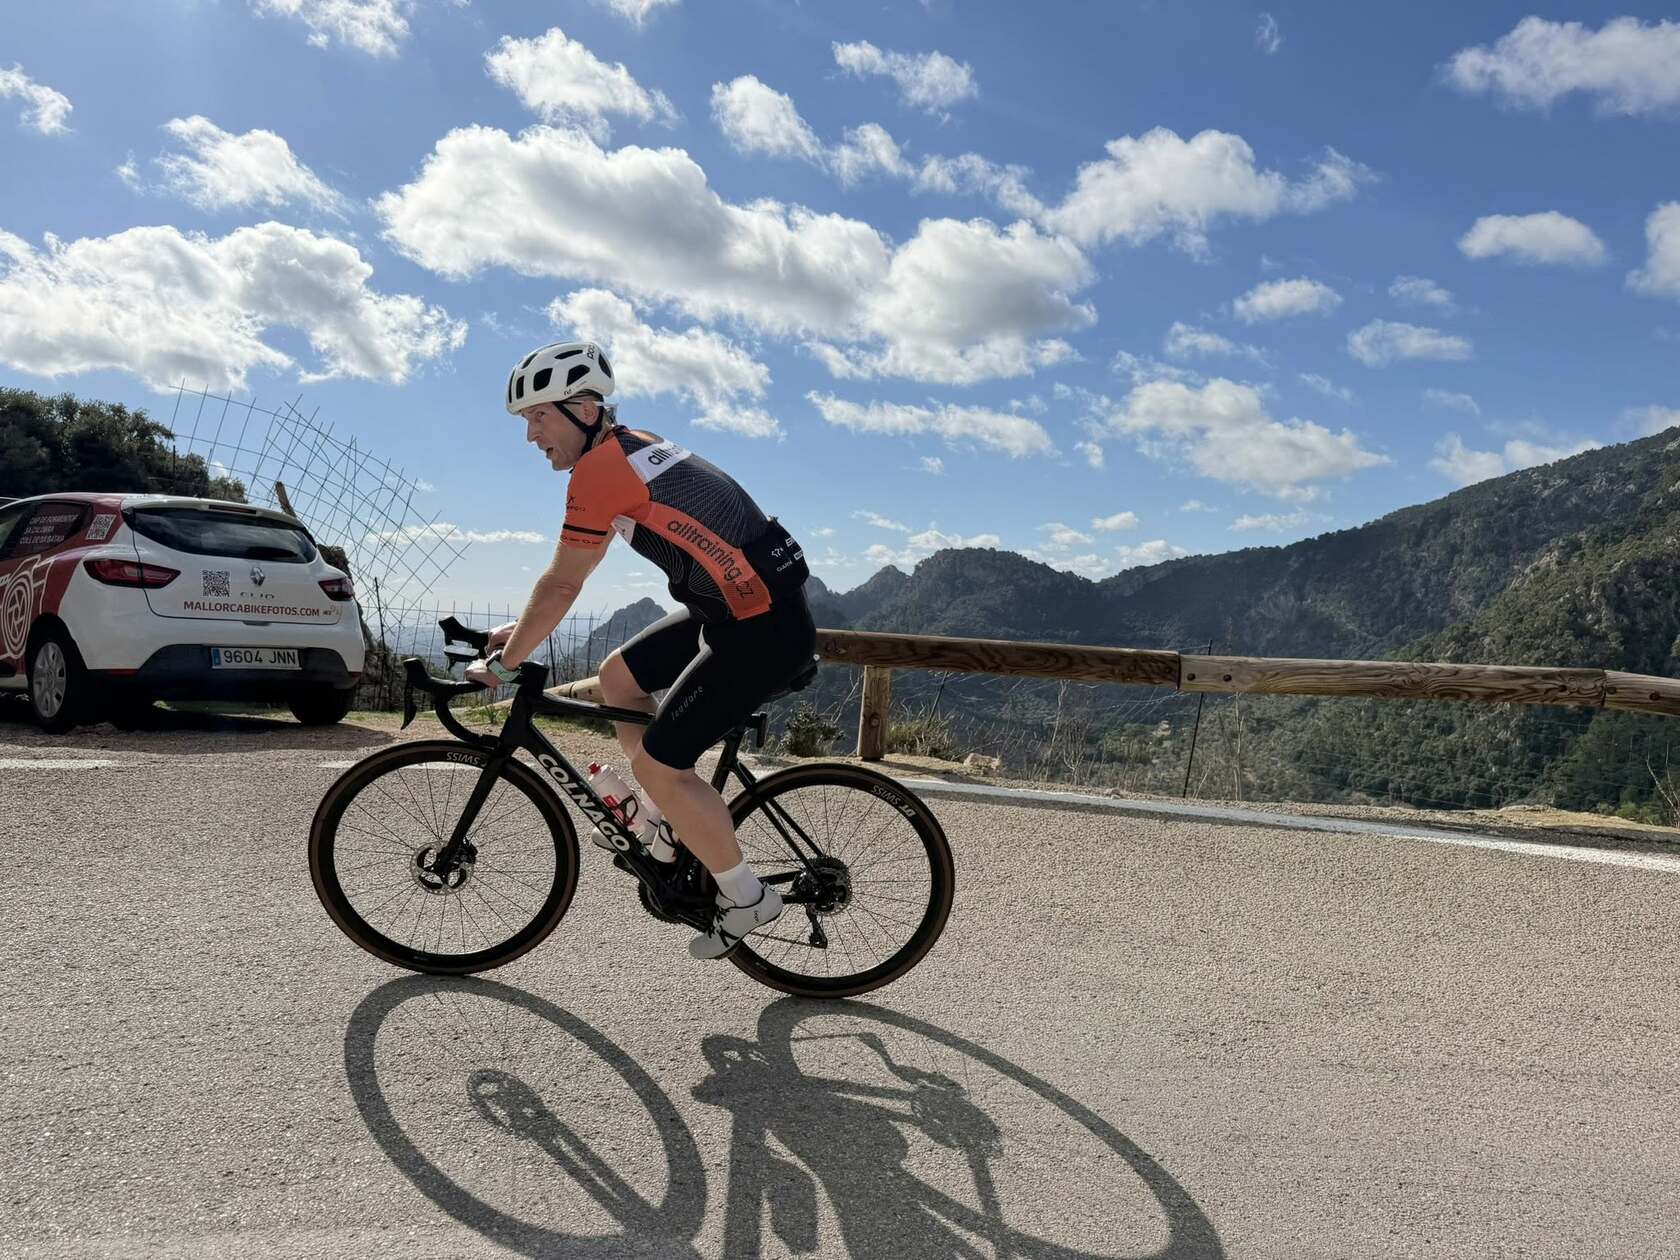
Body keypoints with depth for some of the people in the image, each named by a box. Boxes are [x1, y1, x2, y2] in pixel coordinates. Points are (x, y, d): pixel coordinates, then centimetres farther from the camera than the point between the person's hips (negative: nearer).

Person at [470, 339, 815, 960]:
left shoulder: (599, 466, -14)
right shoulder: (632, 446, 15)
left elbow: (560, 586, -10)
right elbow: (570, 575, 23)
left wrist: (501, 663, 1)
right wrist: (520, 629, 23)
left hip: (763, 627, -10)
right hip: (741, 605, 10)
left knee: (656, 765, -7)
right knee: (617, 676, 18)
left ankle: (747, 899, 9)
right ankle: (680, 822, 25)